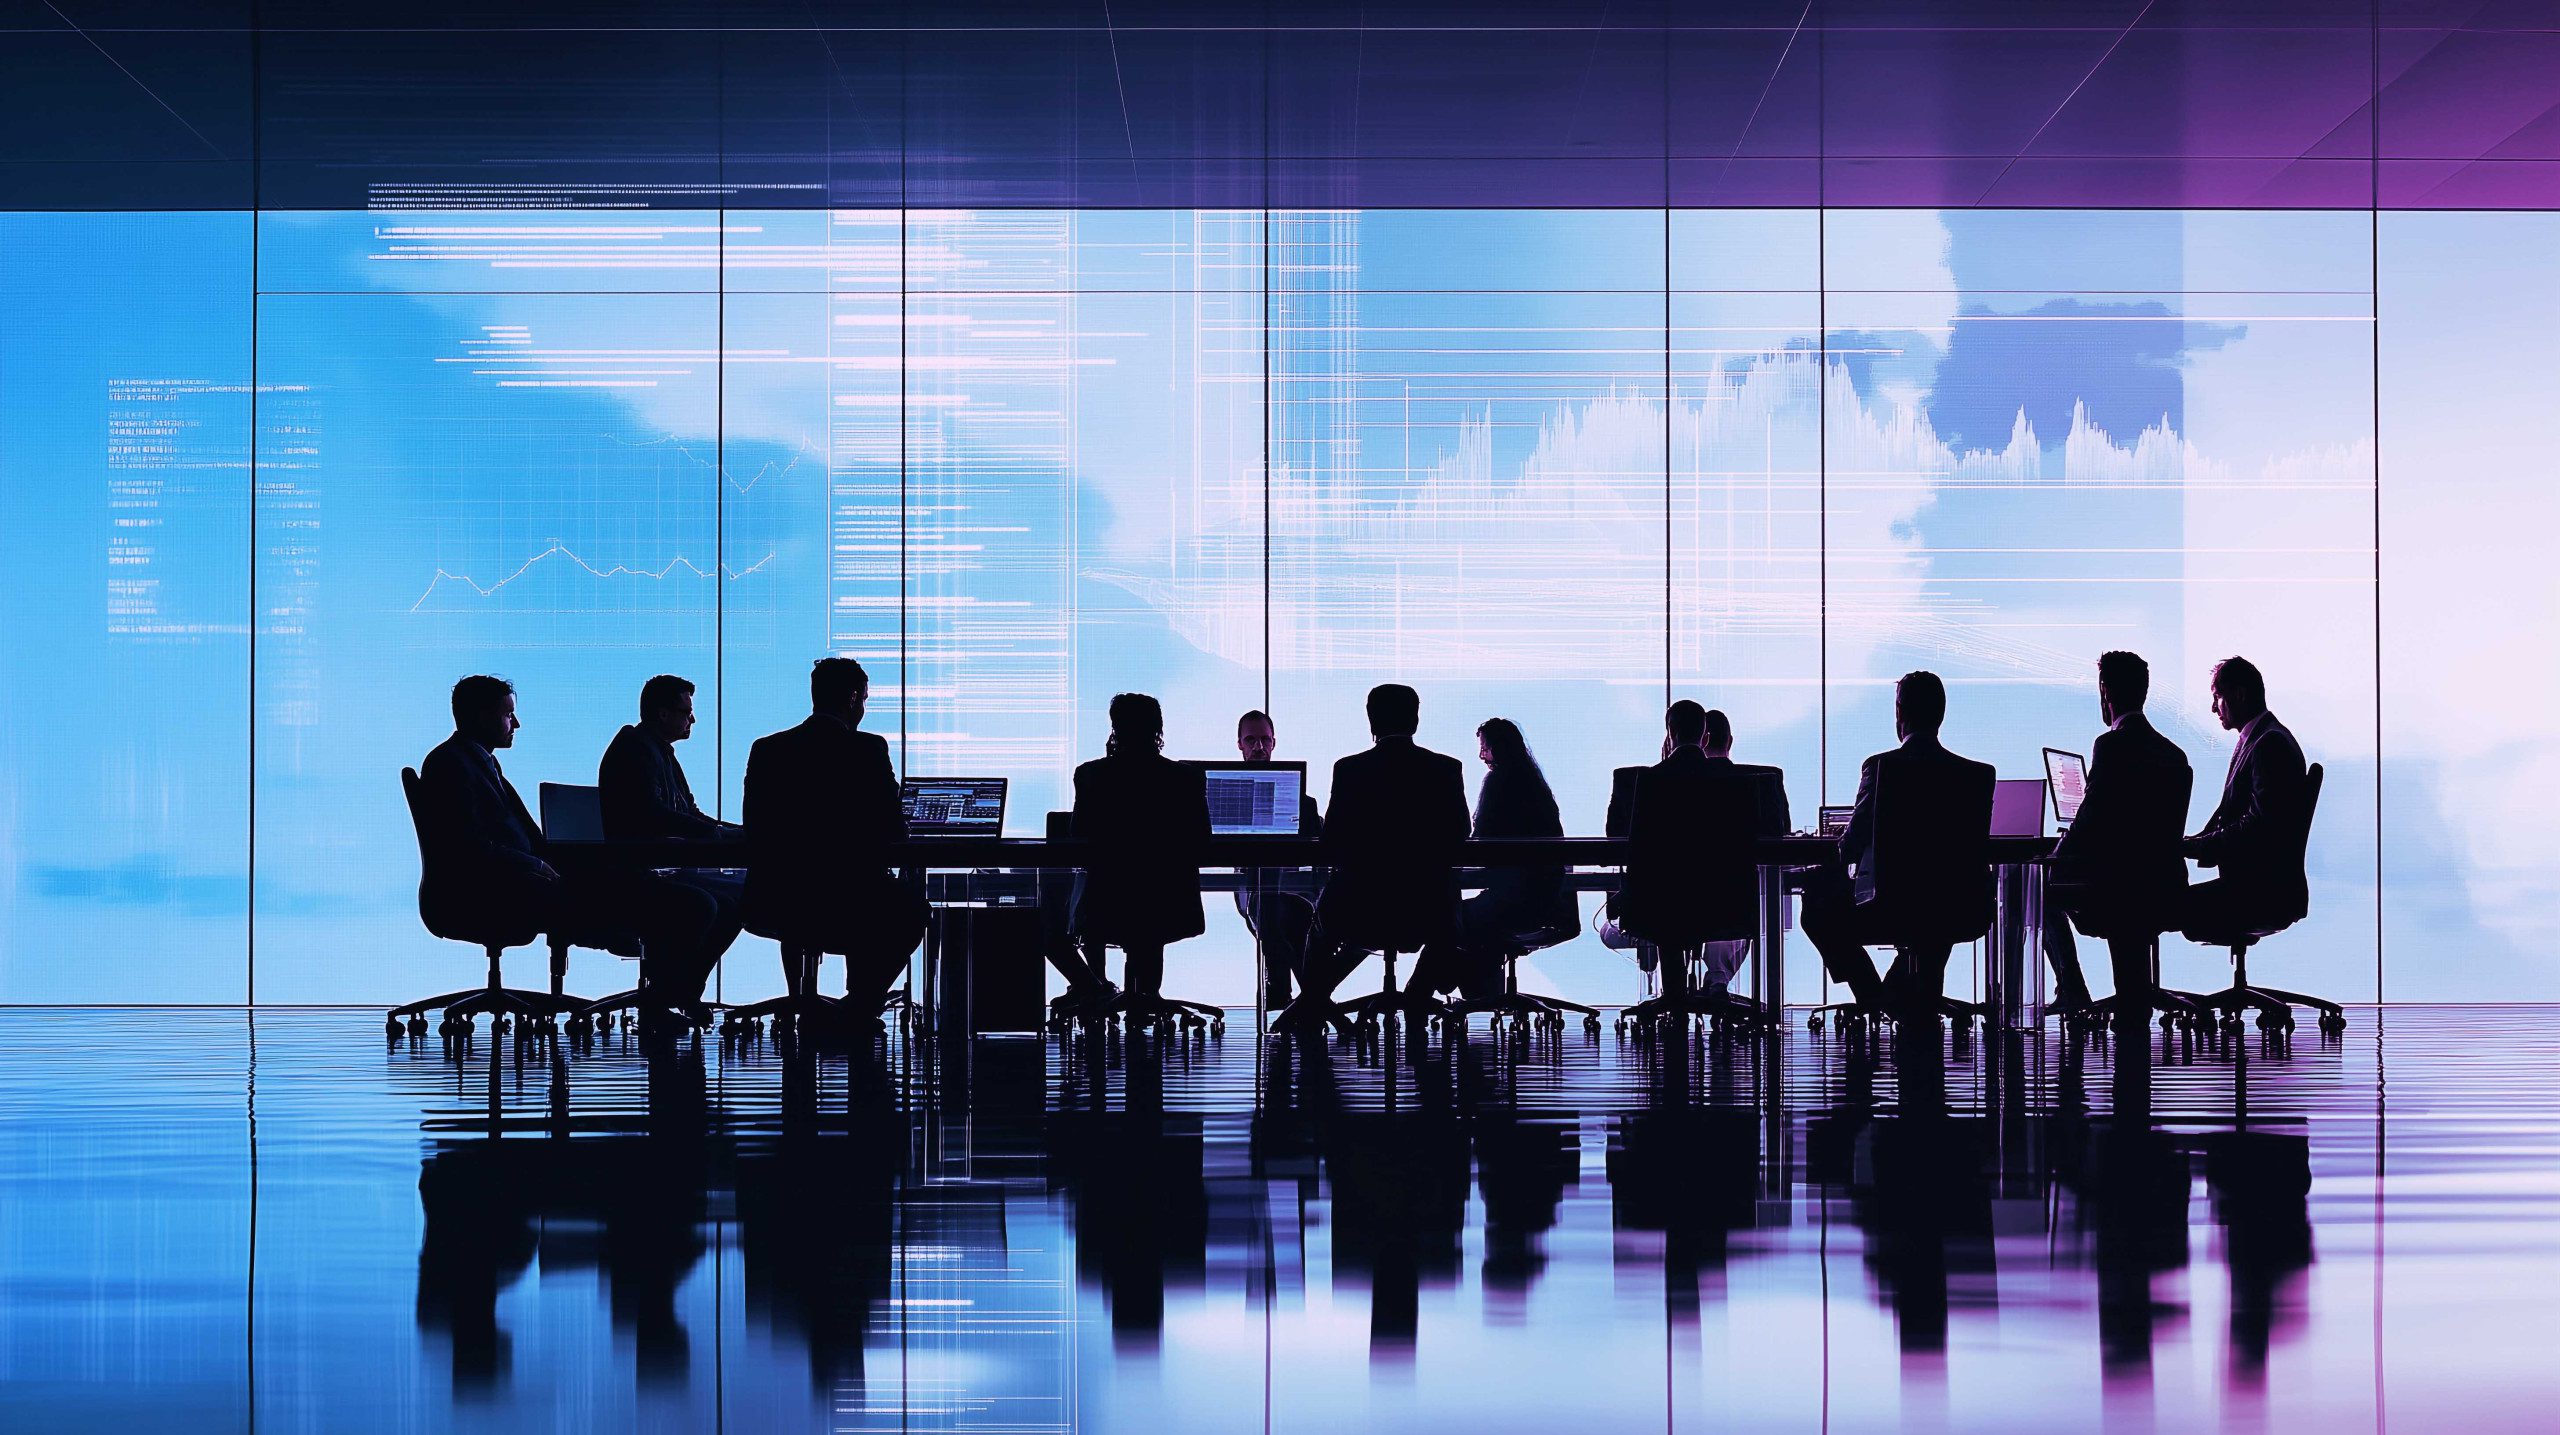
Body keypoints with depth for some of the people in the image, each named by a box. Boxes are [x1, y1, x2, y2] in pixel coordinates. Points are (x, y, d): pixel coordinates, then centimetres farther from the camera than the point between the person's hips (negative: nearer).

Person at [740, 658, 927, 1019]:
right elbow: (893, 830, -5)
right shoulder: (869, 749, -8)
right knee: (910, 906, 27)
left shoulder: (766, 749, 3)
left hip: (768, 909, 4)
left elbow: (754, 829, 10)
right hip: (844, 906, -4)